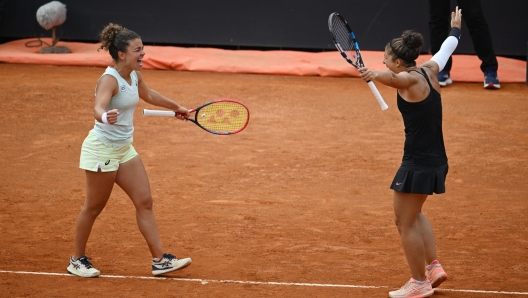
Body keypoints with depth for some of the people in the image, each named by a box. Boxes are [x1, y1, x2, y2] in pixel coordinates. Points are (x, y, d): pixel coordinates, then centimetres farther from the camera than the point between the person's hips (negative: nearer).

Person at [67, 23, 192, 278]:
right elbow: (98, 108, -40)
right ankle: (77, 260, 20)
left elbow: (149, 95, 25)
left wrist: (175, 107, 39)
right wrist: (106, 117, -64)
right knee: (93, 207, 4)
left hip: (124, 149, 8)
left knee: (144, 202, 3)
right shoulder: (109, 80, -22)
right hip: (102, 149, -8)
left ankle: (159, 260, 6)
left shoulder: (135, 76, 3)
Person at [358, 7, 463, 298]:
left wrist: (375, 75, -63)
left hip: (418, 163, -10)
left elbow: (392, 77, -42)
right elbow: (445, 50, 28)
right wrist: (455, 30, 48)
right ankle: (433, 266, 25)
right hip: (435, 159, 10)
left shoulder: (410, 79, -17)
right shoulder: (430, 70, 7)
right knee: (413, 215, 26)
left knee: (405, 222, 2)